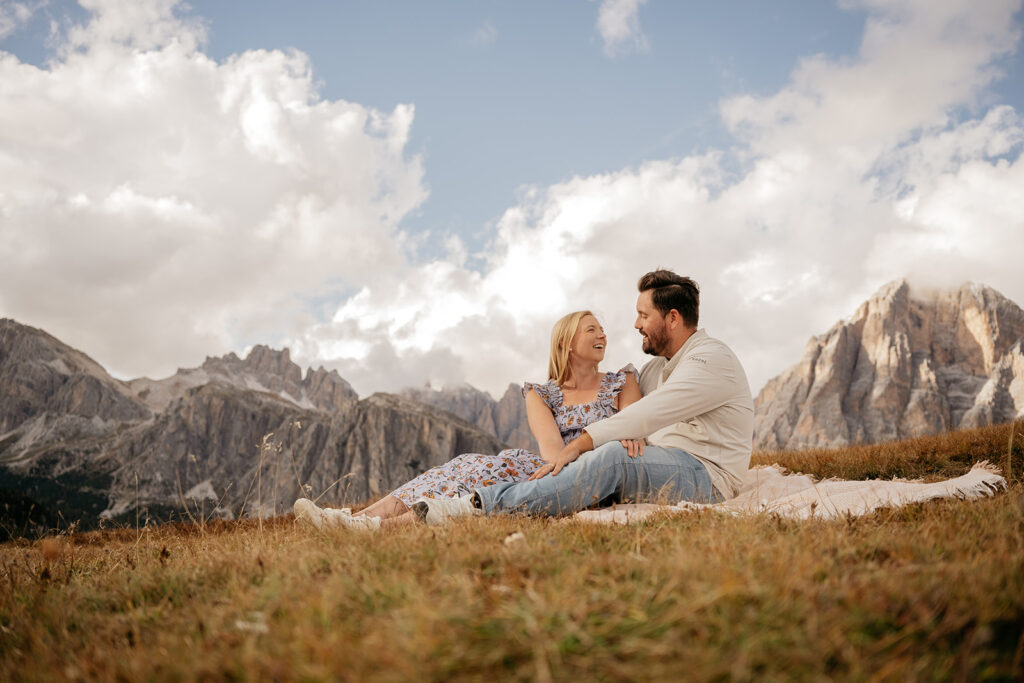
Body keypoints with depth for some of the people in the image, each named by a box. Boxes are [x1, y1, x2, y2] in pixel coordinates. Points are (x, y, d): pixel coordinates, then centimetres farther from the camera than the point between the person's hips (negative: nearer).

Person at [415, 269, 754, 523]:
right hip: (657, 469, 8)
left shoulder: (713, 359, -8)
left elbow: (645, 415, -20)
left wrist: (578, 445, -25)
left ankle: (483, 506, -39)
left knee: (613, 457, -33)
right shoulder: (656, 368, 23)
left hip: (706, 478, -8)